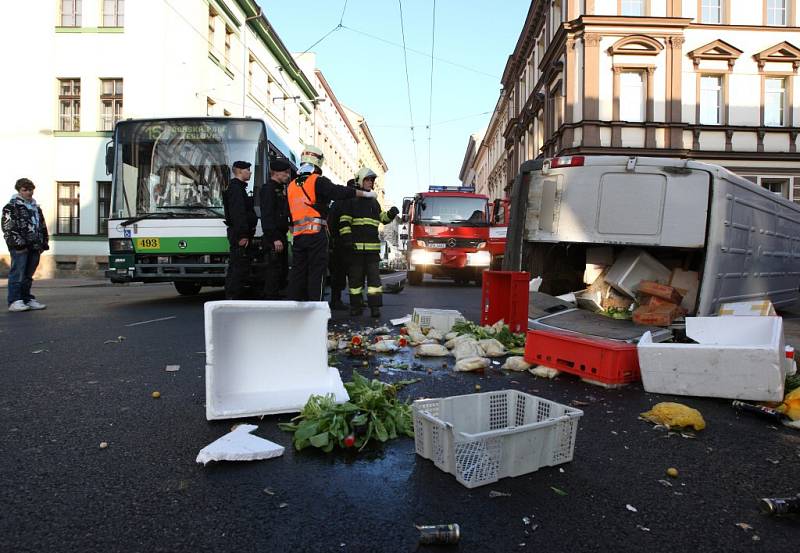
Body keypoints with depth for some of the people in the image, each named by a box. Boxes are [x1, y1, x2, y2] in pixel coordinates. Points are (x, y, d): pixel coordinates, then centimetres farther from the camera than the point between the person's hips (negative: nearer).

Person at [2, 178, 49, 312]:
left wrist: (44, 243, 14)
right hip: (19, 247, -7)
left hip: (34, 246, 7)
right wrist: (18, 243, -16)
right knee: (18, 274, -7)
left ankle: (27, 299, 18)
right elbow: (8, 227, -10)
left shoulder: (36, 207, 20)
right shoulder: (11, 206, -2)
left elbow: (42, 226, 23)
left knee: (28, 275, 12)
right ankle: (14, 301, -5)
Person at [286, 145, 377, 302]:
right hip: (316, 234, -6)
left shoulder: (291, 185, 16)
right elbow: (340, 192, -11)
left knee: (298, 272, 10)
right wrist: (365, 193, -2)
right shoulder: (318, 181, -5)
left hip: (297, 235, 6)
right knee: (316, 272, -3)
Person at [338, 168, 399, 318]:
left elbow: (382, 218, 26)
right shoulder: (351, 200, 3)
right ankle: (356, 305, 12)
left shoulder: (374, 202, 19)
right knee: (355, 276, 3)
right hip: (356, 246, -3)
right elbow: (344, 222, -4)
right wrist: (348, 239, -15)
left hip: (373, 246, 4)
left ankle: (375, 306, -3)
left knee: (374, 275, -3)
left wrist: (390, 214, 4)